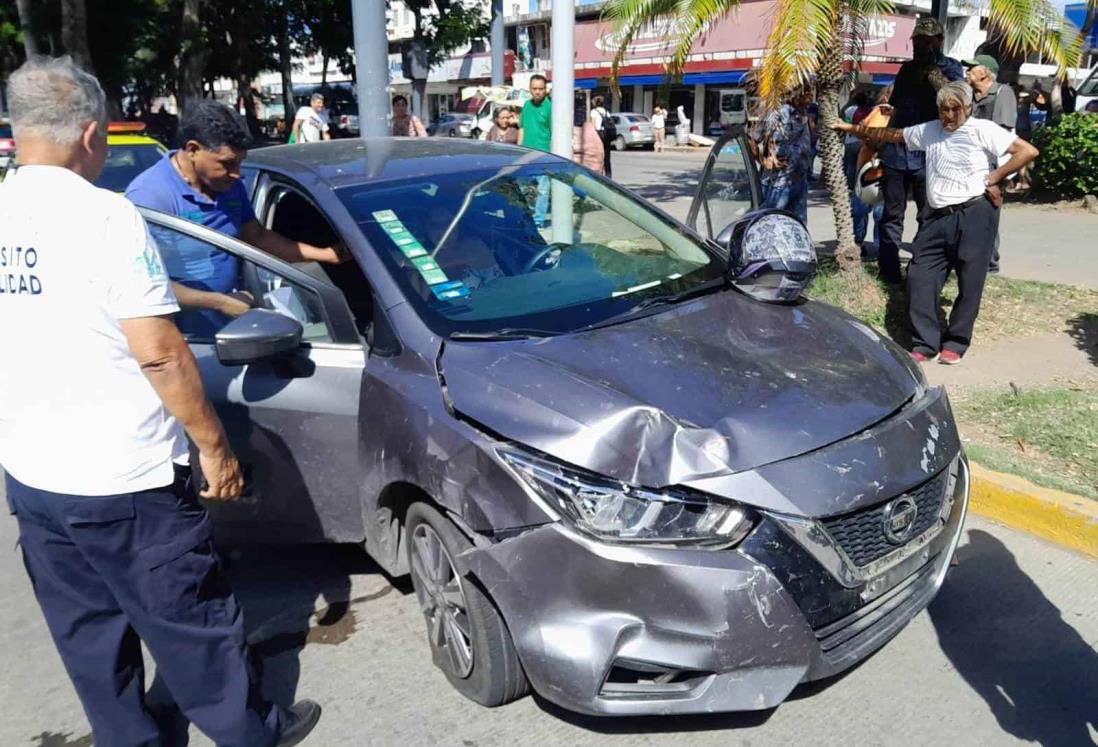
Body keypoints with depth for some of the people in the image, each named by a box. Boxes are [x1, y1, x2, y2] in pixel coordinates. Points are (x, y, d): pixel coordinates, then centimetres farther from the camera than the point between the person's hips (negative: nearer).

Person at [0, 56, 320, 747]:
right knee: (192, 623, 10)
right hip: (122, 479, -6)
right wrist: (214, 446, -10)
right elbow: (159, 355, -20)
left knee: (87, 633, 20)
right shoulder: (104, 215, -18)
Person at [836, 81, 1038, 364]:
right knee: (920, 277, -2)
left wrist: (995, 177, -8)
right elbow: (891, 135, 21)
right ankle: (925, 343, 5)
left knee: (970, 282, 0)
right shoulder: (928, 131, 13)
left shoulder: (983, 130, -1)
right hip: (938, 217, 5)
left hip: (975, 214, -5)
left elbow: (1028, 151, -4)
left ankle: (955, 343, 13)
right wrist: (852, 128, 17)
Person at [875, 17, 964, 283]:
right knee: (892, 215, 4)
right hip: (896, 151, 4)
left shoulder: (950, 67, 4)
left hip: (928, 154, -4)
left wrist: (931, 69, -14)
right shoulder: (907, 68, 17)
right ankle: (888, 270, 8)